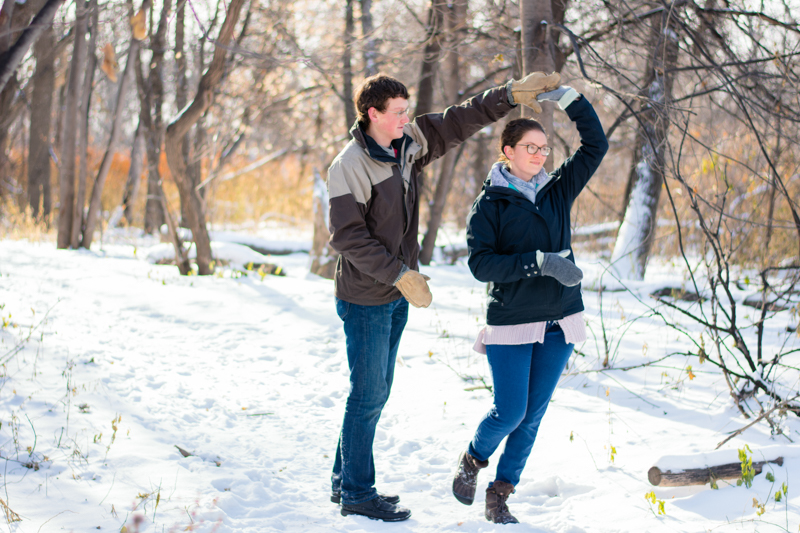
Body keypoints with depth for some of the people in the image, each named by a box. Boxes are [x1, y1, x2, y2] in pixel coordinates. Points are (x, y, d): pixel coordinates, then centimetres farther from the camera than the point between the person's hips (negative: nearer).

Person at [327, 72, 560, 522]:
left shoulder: (409, 144, 2)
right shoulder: (350, 167, -18)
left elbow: (460, 122, 10)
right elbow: (348, 238, -21)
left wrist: (512, 95, 1)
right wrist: (401, 274, -22)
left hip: (396, 296, 8)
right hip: (366, 298, -8)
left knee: (376, 392, 15)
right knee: (369, 394, -2)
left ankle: (346, 480, 26)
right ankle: (357, 493, 8)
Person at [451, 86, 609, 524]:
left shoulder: (557, 191, 8)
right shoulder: (490, 204, -5)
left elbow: (596, 145, 6)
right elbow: (480, 263, -16)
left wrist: (569, 99, -5)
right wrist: (539, 262, -24)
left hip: (560, 323, 4)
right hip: (511, 325, -4)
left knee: (533, 414, 5)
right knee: (510, 411, -6)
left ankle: (500, 495, 17)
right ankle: (473, 460, 24)